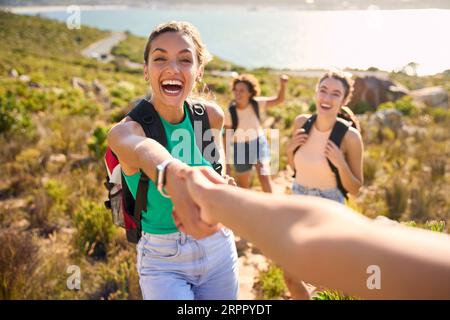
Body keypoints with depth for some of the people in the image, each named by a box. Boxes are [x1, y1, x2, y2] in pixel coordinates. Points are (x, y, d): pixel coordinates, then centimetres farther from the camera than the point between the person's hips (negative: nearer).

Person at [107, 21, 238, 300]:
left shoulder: (212, 116, -8)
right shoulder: (125, 130, -20)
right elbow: (143, 150, -46)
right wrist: (173, 174, -66)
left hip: (219, 249, 4)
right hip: (163, 261, -3)